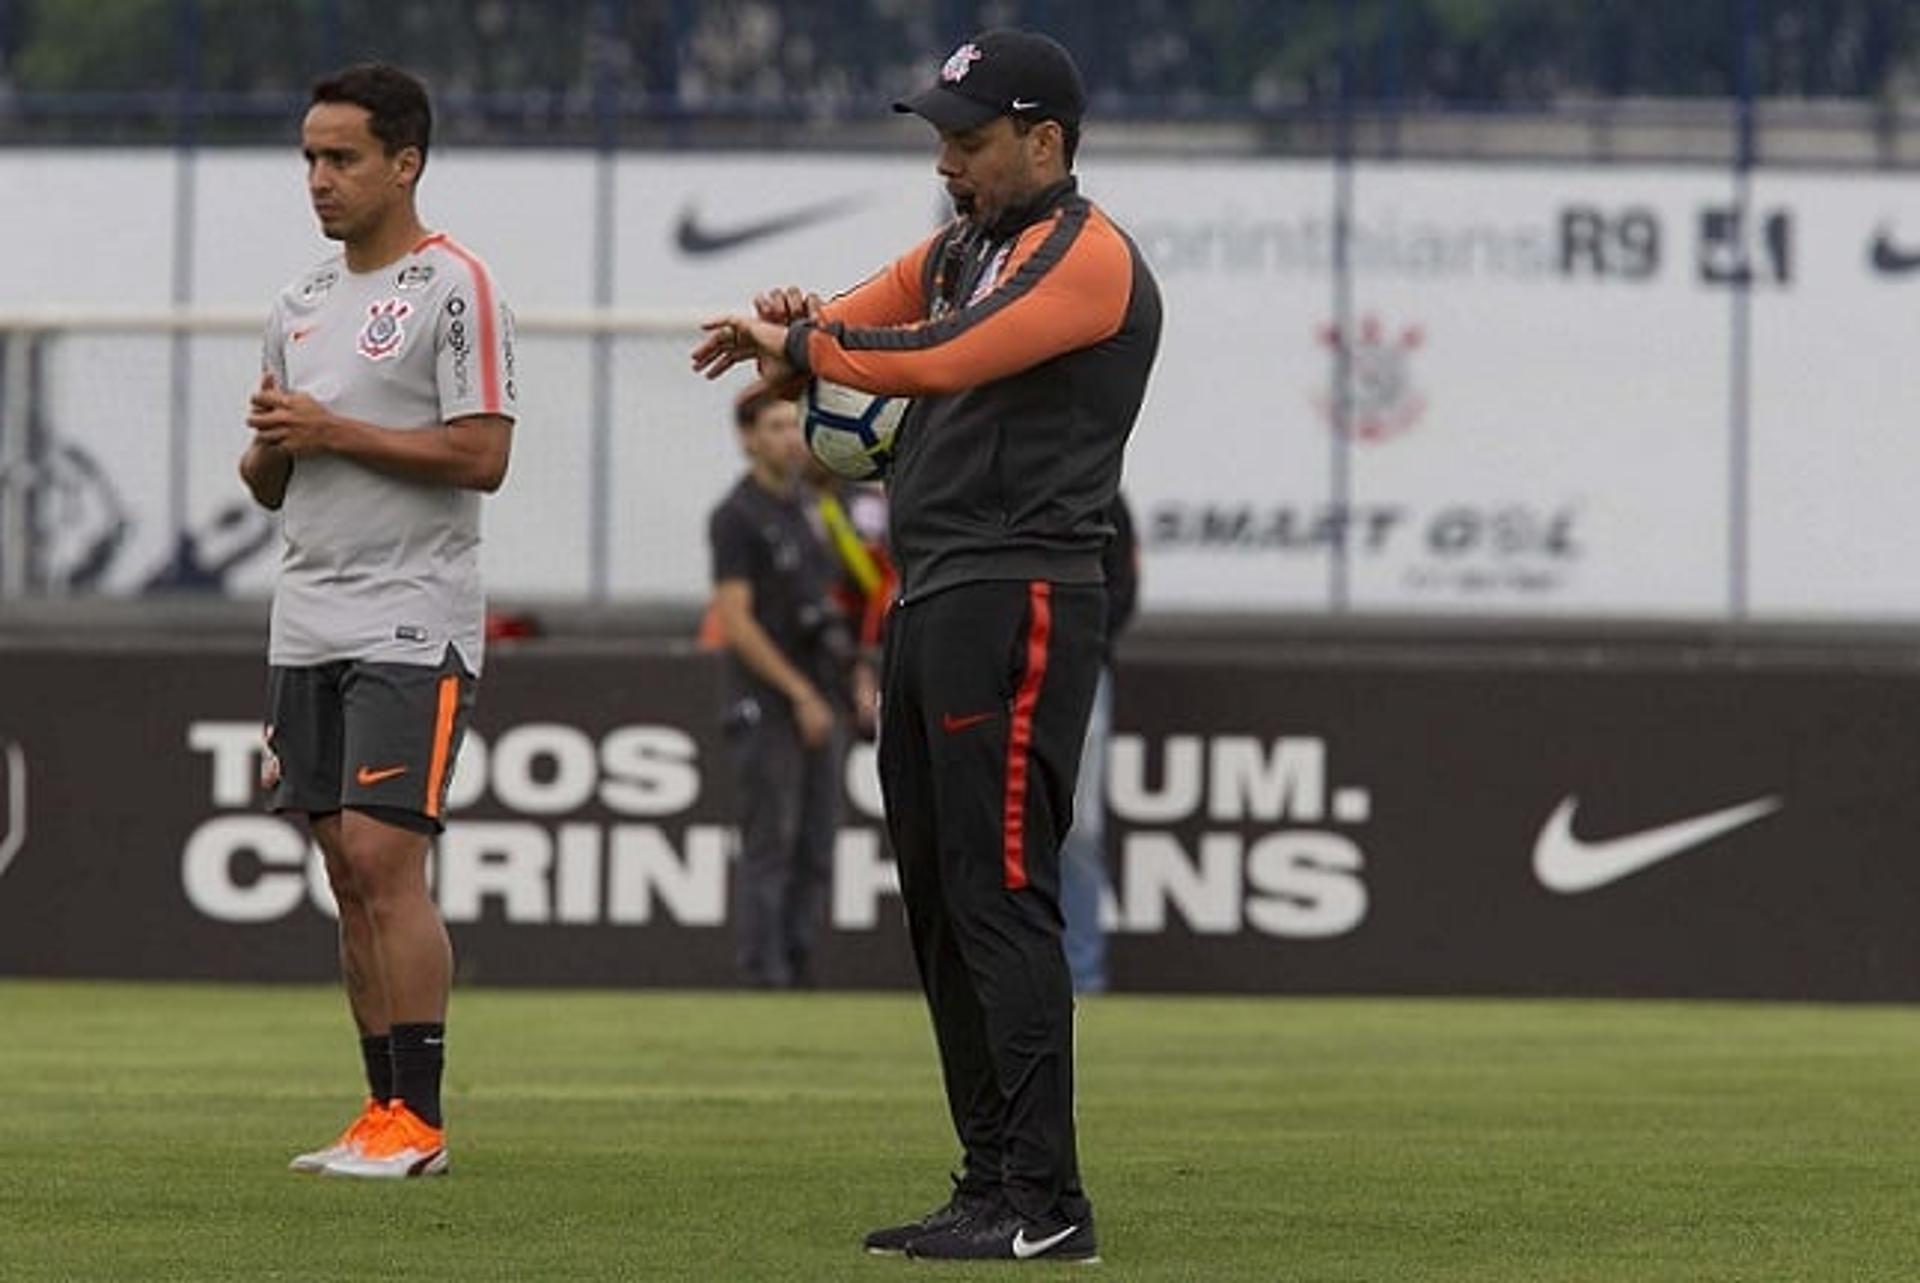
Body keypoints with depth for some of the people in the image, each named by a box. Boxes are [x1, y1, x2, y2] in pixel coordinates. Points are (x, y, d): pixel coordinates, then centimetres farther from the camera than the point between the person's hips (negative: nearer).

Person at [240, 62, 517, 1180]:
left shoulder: (455, 290, -7)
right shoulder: (302, 304, 17)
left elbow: (482, 456, -16)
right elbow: (268, 483, 22)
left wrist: (335, 431, -14)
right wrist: (271, 441, -1)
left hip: (413, 625, -8)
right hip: (309, 624, 8)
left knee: (384, 859, -14)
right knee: (351, 875, 6)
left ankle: (421, 1120, -12)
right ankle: (390, 1117, 9)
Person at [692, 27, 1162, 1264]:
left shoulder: (1089, 257, -10)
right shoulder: (962, 249, 20)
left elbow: (942, 360, -22)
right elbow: (860, 325, 17)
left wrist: (803, 342, -9)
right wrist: (790, 331, -6)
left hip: (1019, 601, -10)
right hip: (931, 604, 10)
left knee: (1000, 895, -14)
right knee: (940, 902, 10)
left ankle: (1046, 1206, -15)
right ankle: (992, 1190, 14)